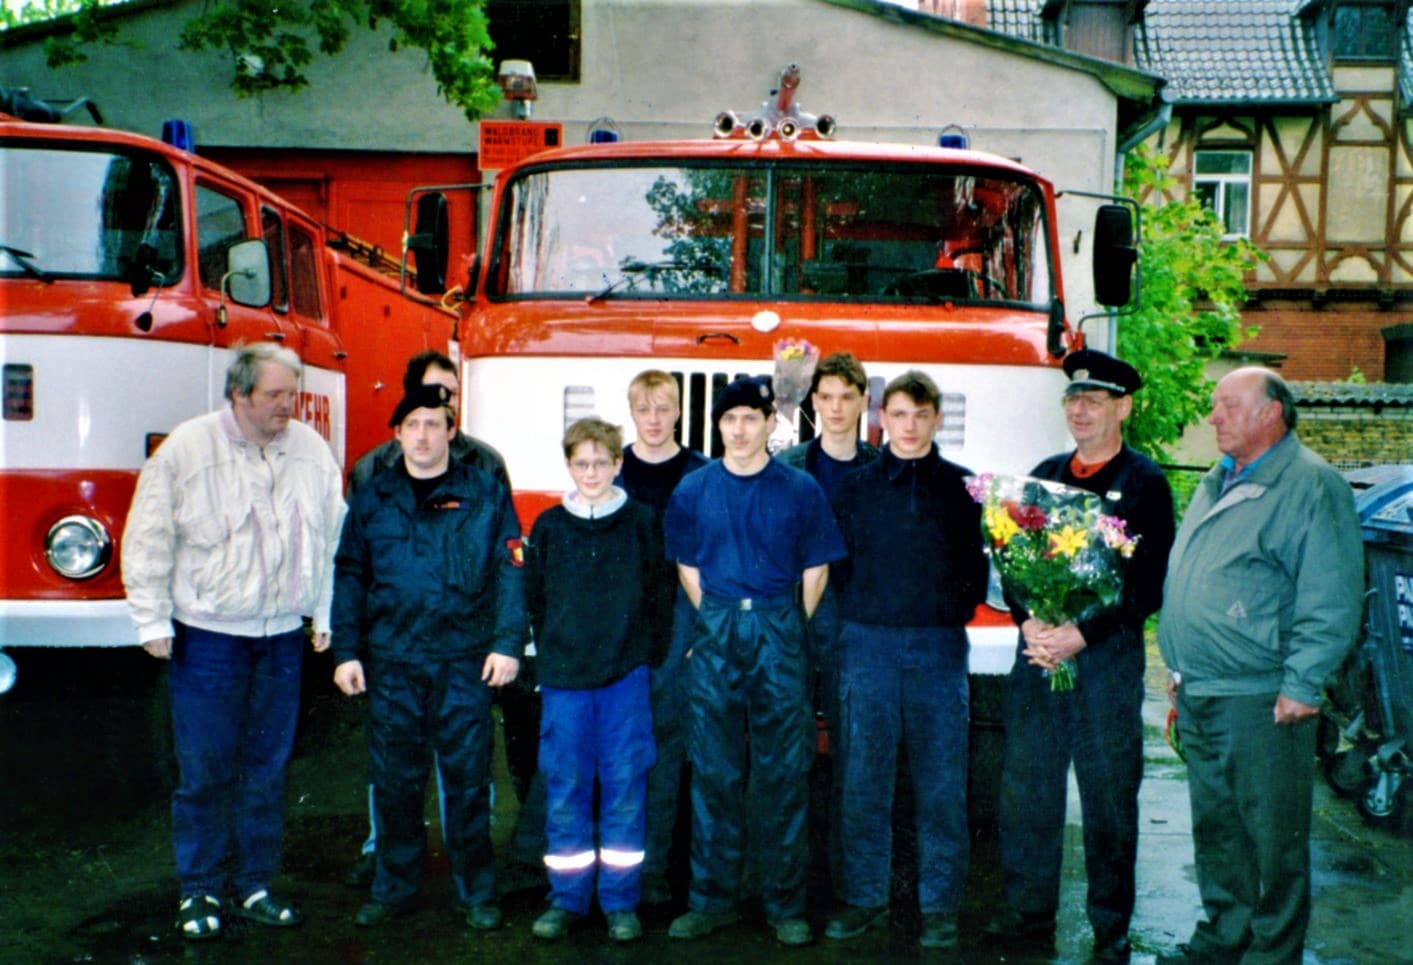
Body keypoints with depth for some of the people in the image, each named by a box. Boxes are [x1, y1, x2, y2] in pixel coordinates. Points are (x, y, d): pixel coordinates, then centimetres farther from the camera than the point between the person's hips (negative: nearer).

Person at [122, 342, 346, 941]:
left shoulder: (312, 450, 4)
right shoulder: (187, 449, -7)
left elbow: (333, 538, 12)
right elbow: (148, 540, -3)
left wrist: (325, 615, 11)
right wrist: (153, 622, -4)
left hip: (283, 637, 3)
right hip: (207, 637, -3)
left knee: (267, 768, 10)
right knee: (204, 770, 2)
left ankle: (253, 887, 23)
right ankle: (199, 892, 17)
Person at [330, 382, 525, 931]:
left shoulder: (485, 494, 3)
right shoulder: (372, 498, 10)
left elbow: (510, 571, 0)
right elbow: (349, 576, 10)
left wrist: (507, 643, -8)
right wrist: (346, 651, 4)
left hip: (465, 659, -2)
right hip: (390, 662, 2)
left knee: (467, 777, 3)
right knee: (394, 779, 9)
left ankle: (475, 892, 16)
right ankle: (394, 888, 23)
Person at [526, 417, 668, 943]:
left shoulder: (642, 523, 2)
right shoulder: (549, 526, 5)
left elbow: (659, 596, 6)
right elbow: (534, 598, 11)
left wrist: (643, 652, 1)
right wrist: (551, 654, 7)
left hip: (627, 675, -1)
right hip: (564, 677, 1)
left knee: (625, 785, 3)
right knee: (565, 787, 5)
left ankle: (620, 900, 14)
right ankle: (566, 898, 17)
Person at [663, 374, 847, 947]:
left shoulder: (799, 489, -1)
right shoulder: (693, 489, 4)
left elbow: (816, 569, 3)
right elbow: (687, 567, 11)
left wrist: (788, 630, 1)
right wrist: (716, 624, 5)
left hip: (779, 632, -1)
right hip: (715, 635, 2)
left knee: (785, 771, 2)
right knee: (714, 770, 6)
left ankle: (785, 904, 13)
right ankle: (712, 898, 16)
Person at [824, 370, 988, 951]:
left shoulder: (962, 487, 6)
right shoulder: (855, 487, 7)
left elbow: (979, 564, 8)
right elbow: (836, 564, 11)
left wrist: (955, 610, -2)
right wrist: (861, 610, 1)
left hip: (939, 646, 0)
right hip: (867, 643, 1)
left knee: (941, 783, 3)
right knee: (862, 781, 4)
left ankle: (939, 908, 13)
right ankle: (864, 898, 16)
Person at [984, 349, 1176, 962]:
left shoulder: (1145, 484, -1)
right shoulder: (1044, 475, 13)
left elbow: (1150, 583, -8)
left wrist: (1084, 634, -17)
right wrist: (1027, 621, -7)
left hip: (1108, 654, -4)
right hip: (1037, 650, 4)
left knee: (1109, 794, 3)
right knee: (1025, 788, 7)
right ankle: (1028, 912, 21)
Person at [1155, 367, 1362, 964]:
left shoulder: (1312, 486, -10)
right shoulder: (1215, 483, 16)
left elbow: (1331, 601, -14)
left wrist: (1302, 686, -17)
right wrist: (1180, 670, 21)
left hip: (1261, 700, -8)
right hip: (1197, 696, 8)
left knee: (1272, 836, 2)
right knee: (1214, 825, 16)